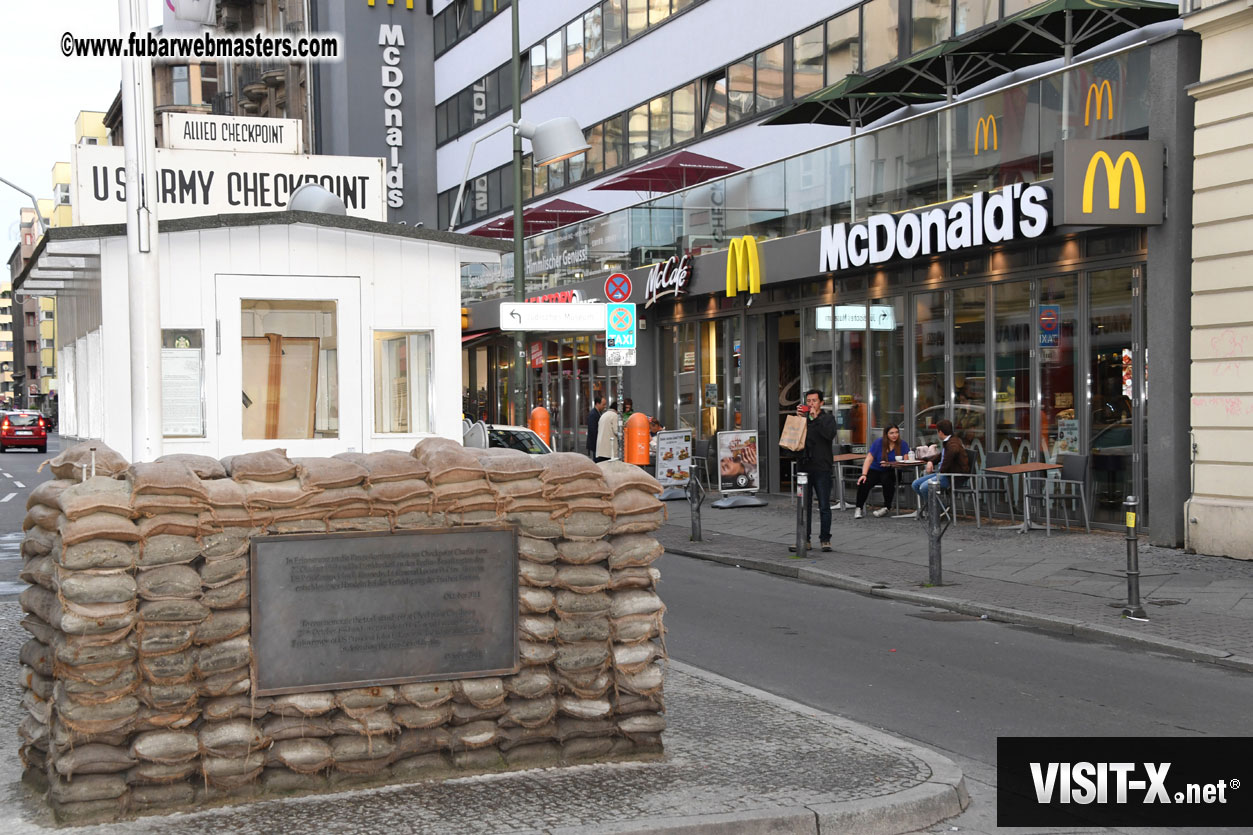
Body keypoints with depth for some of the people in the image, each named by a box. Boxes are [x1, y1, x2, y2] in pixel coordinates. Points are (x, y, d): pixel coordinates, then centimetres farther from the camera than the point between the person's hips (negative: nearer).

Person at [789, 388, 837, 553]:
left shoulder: (827, 418, 3)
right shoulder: (802, 417, 13)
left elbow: (830, 435, -16)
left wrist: (815, 418, -15)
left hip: (821, 467, -4)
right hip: (804, 467, 4)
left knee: (824, 506, 0)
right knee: (804, 506, 7)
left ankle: (825, 539, 8)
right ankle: (804, 539, 12)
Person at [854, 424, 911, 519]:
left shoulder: (902, 444, -3)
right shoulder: (878, 442, -4)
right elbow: (869, 459, -8)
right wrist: (864, 474, -20)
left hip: (891, 472, -1)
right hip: (875, 470, 1)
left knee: (887, 479, -35)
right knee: (863, 483, -26)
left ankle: (886, 507, -14)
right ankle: (859, 508, -4)